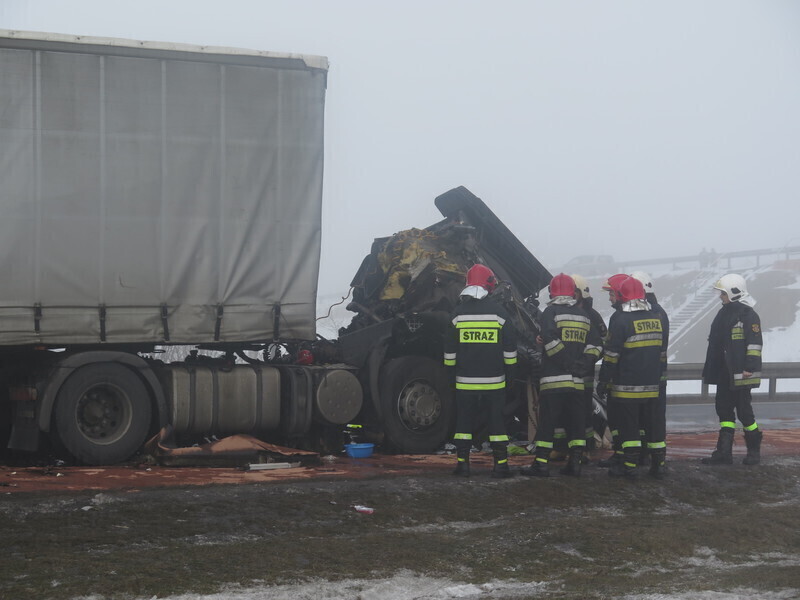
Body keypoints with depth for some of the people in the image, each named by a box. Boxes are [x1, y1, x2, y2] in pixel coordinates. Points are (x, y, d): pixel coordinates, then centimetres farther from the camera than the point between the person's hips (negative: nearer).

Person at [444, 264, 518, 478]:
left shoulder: (458, 313, 1)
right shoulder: (499, 312, -3)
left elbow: (449, 350, 6)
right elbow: (510, 348, 1)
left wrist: (451, 372, 15)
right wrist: (510, 373, 11)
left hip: (465, 380, 1)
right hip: (494, 380, -1)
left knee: (464, 421, 7)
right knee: (497, 421, 5)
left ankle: (462, 463, 5)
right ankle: (501, 464, 3)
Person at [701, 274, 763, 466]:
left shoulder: (748, 315, -11)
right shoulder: (724, 314, 16)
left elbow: (754, 343, -17)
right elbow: (715, 345, 21)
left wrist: (750, 367, -22)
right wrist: (709, 370, 21)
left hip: (741, 374, -9)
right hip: (724, 374, 9)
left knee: (744, 411, -2)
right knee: (724, 410, 7)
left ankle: (754, 450, 13)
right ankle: (724, 452, 10)